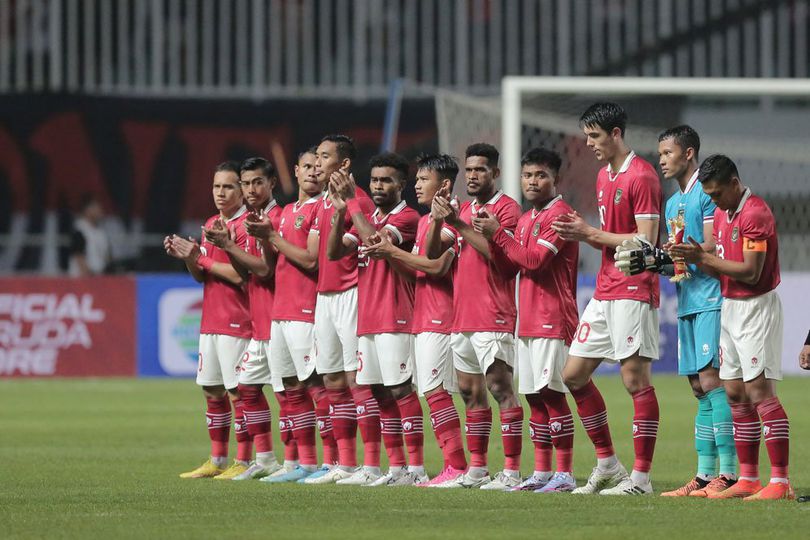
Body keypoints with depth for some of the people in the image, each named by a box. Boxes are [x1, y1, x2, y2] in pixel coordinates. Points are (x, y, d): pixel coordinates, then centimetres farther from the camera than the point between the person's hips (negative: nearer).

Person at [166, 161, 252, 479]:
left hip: (237, 322, -9)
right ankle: (217, 461, 17)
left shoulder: (246, 225, -10)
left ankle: (243, 462, -3)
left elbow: (241, 275, -19)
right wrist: (188, 258, 1)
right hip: (211, 322, 9)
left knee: (238, 392, -7)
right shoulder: (211, 225, 17)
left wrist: (201, 258, -13)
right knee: (212, 392, 11)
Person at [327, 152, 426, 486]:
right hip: (367, 319, 8)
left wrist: (352, 202, -16)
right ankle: (395, 468, 12)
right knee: (381, 394, 8)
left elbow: (377, 239, -23)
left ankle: (416, 468, -9)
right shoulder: (367, 220, 18)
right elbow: (334, 251, 8)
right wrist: (340, 210, -6)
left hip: (395, 319, -8)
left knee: (401, 390, -10)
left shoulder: (407, 218, -6)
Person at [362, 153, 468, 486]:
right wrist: (389, 254, 3)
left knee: (435, 390, -13)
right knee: (434, 392, 7)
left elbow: (437, 266, -19)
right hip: (424, 318, 10)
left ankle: (456, 466, -12)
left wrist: (393, 252, -12)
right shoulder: (424, 221, 20)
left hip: (440, 318, -10)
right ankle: (454, 467, 7)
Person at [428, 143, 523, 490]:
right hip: (462, 315, 8)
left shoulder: (506, 208, -5)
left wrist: (459, 224, -18)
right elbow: (432, 253, 13)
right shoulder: (464, 209, 18)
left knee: (500, 387, -12)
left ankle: (512, 471, -14)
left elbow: (496, 252, -18)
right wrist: (438, 220, -5)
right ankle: (477, 469, 16)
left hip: (494, 317, -8)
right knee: (470, 392, 10)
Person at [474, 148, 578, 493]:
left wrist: (498, 234, -11)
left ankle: (565, 474, -9)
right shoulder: (525, 219, 19)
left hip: (553, 319, -9)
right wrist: (491, 236, 3)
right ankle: (542, 471, 13)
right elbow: (512, 266, 18)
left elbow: (534, 260, -17)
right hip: (528, 319, 9)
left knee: (551, 394, -11)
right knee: (534, 396, 9)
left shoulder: (559, 214, -9)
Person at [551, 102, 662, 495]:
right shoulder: (604, 176, 17)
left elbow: (646, 242, -17)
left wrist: (592, 233, -14)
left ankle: (641, 477, -5)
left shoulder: (641, 177, -12)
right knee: (574, 374, 10)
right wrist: (580, 234, 2)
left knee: (636, 378, -8)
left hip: (633, 293, -10)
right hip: (605, 293, 10)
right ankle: (607, 465, 18)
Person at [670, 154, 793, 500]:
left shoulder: (755, 214, -15)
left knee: (759, 391, -13)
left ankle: (780, 482, -15)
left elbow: (750, 272, -20)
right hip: (730, 308, 9)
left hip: (757, 307, -9)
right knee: (735, 394, 8)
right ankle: (748, 479, 12)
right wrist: (696, 257, -4)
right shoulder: (721, 214, 14)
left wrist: (705, 257, -17)